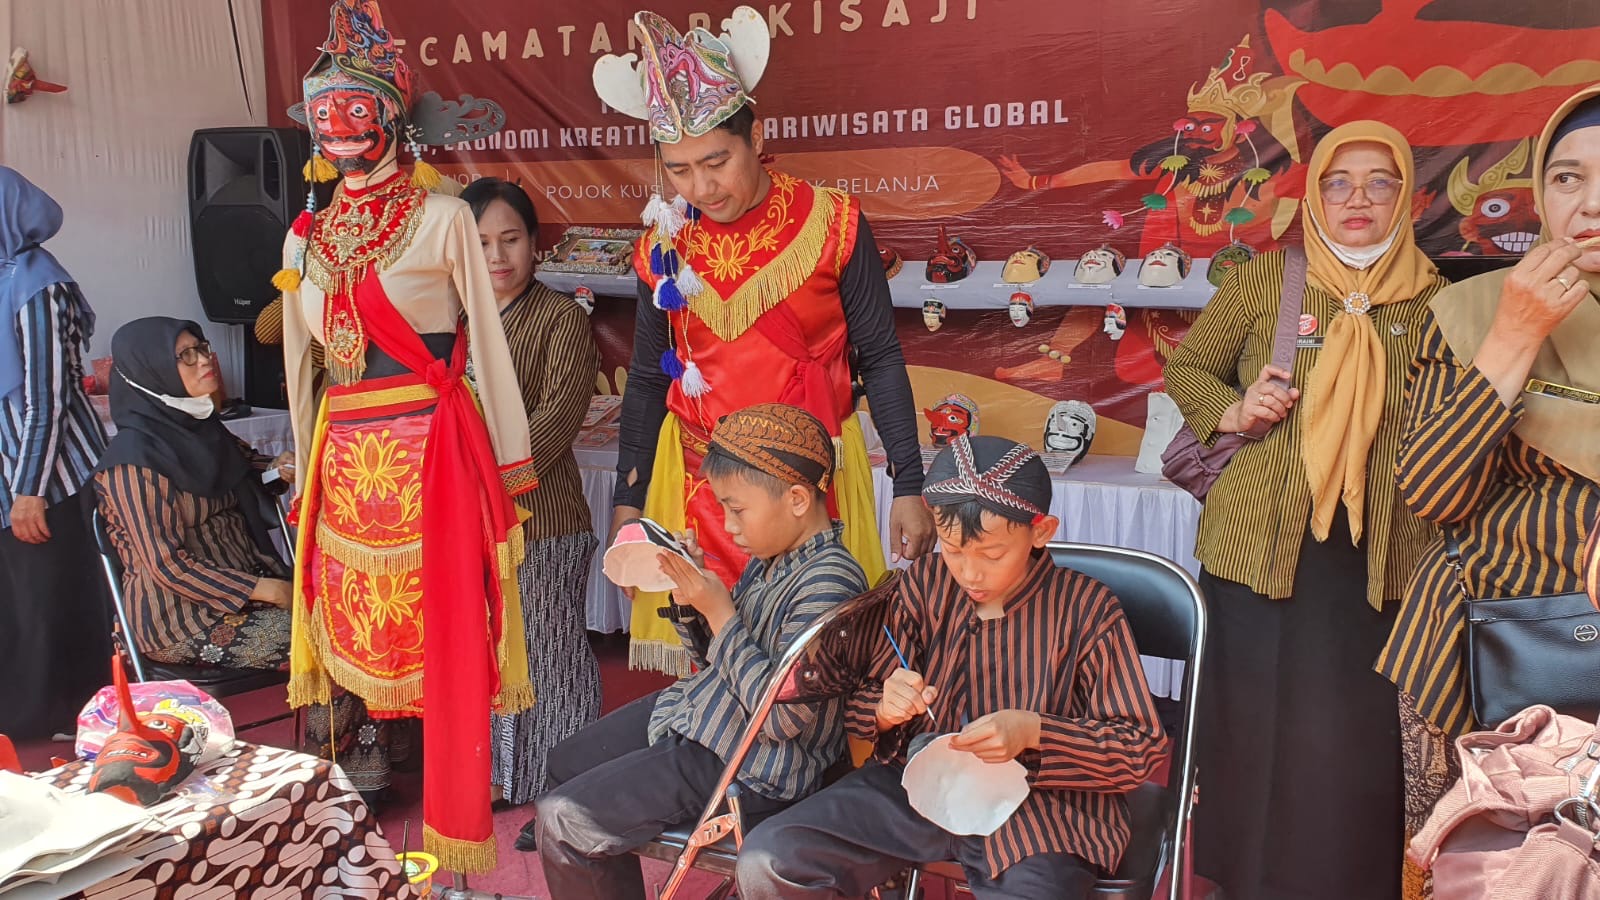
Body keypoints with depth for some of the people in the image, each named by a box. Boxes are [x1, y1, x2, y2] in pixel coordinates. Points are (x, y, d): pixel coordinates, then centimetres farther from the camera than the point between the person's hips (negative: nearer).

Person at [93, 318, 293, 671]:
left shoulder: (201, 423, 8)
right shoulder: (135, 457, -15)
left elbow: (239, 467, 30)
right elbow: (167, 565, -18)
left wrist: (274, 466, 6)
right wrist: (266, 590, -19)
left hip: (245, 582, 7)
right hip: (179, 615, -7)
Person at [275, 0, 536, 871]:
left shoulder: (442, 219, -2)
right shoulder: (306, 235, 12)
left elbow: (487, 341, -2)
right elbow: (299, 361, 17)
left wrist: (510, 464, -4)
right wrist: (306, 469, 17)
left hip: (432, 446, -5)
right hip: (345, 452, 5)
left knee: (445, 629, -1)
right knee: (359, 617, 11)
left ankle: (454, 826, 11)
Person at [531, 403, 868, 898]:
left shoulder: (830, 581, -26)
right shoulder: (772, 556, 2)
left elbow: (783, 717, -27)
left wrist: (720, 614, -23)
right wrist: (692, 600, -6)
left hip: (751, 765, -10)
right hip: (699, 709, 10)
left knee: (563, 818, -11)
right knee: (564, 763, 22)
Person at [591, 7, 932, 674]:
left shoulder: (831, 224, -7)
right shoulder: (664, 247, 2)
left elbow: (880, 360, -1)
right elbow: (648, 379, 12)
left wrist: (909, 487, -4)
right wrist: (628, 502, 10)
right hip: (697, 481, 3)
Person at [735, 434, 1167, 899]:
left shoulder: (1087, 611, -8)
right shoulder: (926, 583, 2)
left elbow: (1142, 747, -5)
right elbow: (860, 706, 9)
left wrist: (1032, 732, -21)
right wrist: (885, 710, -16)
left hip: (1039, 805, -3)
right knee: (766, 861, -14)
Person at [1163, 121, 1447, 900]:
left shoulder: (1433, 300, 5)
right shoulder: (1265, 280, 3)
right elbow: (1186, 368, 11)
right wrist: (1233, 412, -7)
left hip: (1380, 564, 1)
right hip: (1259, 550, 0)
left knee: (1359, 749, 3)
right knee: (1252, 738, 8)